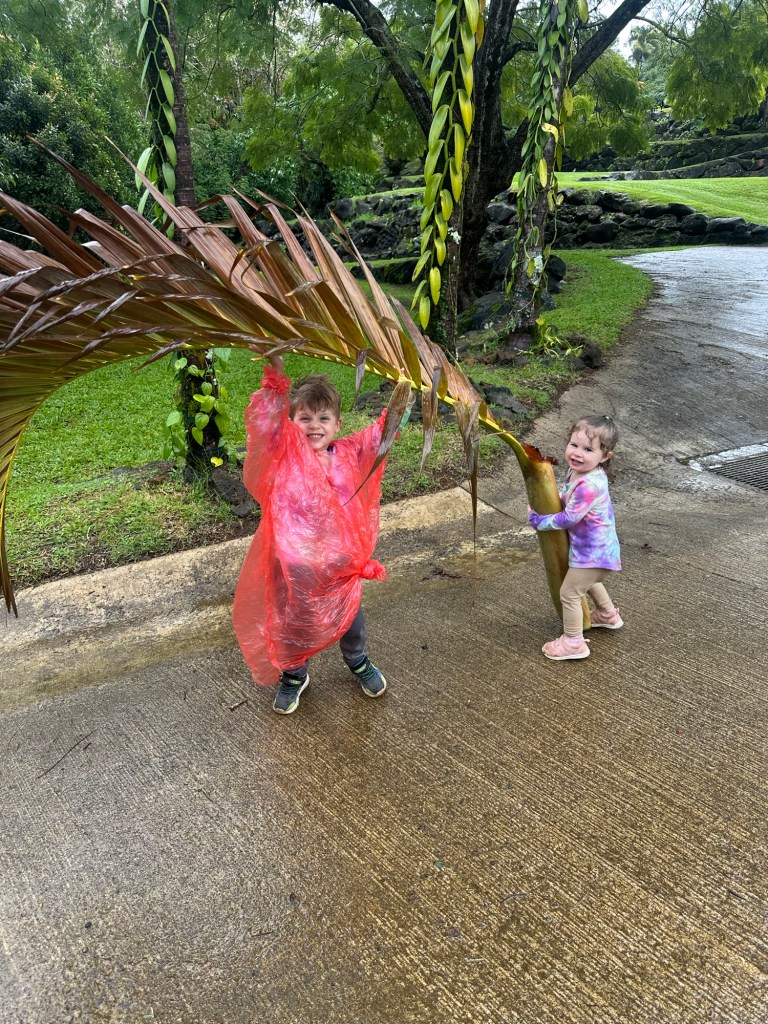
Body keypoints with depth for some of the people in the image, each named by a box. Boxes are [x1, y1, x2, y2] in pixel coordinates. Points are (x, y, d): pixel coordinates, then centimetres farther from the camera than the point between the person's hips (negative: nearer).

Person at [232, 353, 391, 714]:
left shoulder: (349, 454, -2)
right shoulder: (283, 453, -12)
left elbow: (380, 433, -2)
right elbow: (263, 424, -27)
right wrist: (275, 382, -40)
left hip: (341, 559, 3)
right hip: (294, 561, -2)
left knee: (349, 615, 24)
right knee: (291, 621, 17)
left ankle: (359, 661, 52)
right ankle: (293, 675, 44)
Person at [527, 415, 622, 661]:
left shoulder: (589, 485, -33)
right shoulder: (578, 472, -2)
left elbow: (569, 518, -27)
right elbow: (565, 497, 15)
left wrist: (539, 520, -17)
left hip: (592, 552, -10)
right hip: (596, 548, 10)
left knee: (569, 593, 2)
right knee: (588, 581, 34)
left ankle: (573, 643, 16)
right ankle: (608, 614, 57)